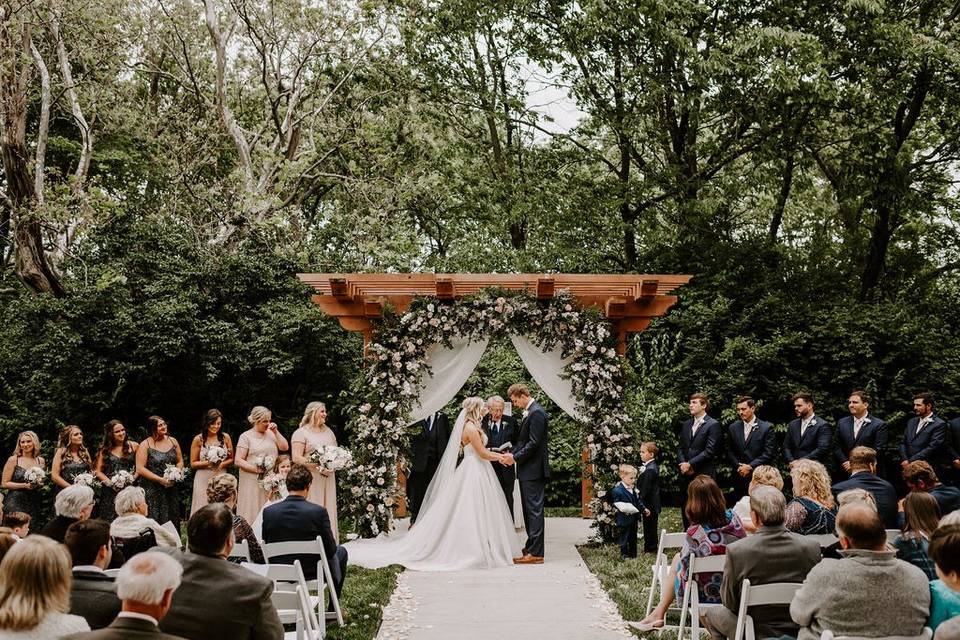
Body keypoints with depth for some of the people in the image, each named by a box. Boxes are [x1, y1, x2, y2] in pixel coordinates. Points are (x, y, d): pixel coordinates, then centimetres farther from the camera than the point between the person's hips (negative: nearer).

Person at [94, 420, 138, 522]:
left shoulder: (133, 446, 7)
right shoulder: (105, 449, 9)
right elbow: (98, 471, 6)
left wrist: (133, 478, -11)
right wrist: (110, 483, -8)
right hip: (110, 492, 1)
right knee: (110, 522, -2)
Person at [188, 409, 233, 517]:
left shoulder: (225, 437, 4)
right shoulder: (198, 439, -1)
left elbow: (231, 459, 12)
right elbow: (193, 464, 1)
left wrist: (222, 464, -8)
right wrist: (208, 463, -14)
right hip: (203, 480, -1)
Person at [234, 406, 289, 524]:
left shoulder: (271, 434, 14)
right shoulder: (246, 436, -1)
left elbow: (285, 447, 4)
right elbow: (238, 461, -7)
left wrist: (276, 432, -2)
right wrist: (255, 469, -17)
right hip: (253, 482, -4)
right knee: (253, 513, -3)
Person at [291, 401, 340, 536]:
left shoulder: (328, 431, 18)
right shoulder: (301, 433, -3)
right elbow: (296, 458, -12)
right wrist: (318, 467, -19)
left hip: (328, 479, 6)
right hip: (310, 479, -6)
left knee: (328, 510, 4)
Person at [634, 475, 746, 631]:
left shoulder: (695, 533, -26)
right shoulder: (733, 518, -12)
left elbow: (686, 564, -16)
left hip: (706, 595, -4)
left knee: (678, 558, 23)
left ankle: (659, 614, 34)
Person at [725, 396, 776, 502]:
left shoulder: (767, 428, -1)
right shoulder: (733, 428, 11)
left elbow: (769, 453, -6)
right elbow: (729, 451, 11)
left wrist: (750, 466, -12)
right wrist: (738, 466, -6)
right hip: (739, 478, 3)